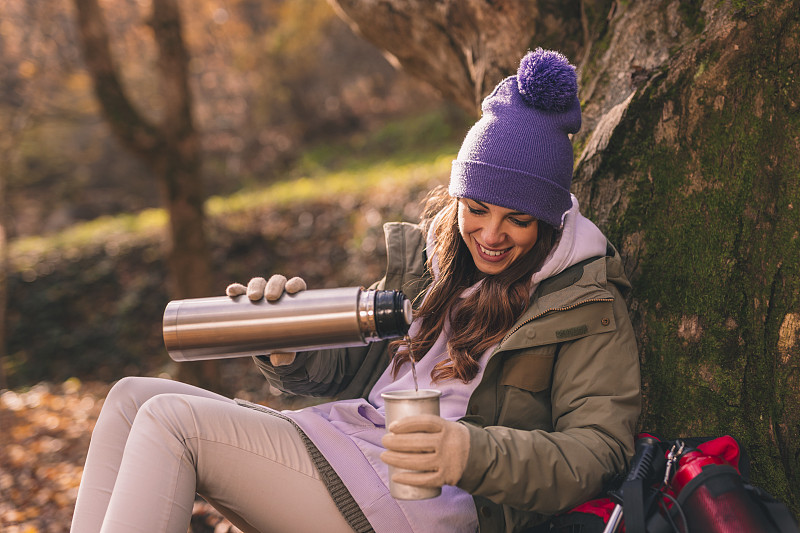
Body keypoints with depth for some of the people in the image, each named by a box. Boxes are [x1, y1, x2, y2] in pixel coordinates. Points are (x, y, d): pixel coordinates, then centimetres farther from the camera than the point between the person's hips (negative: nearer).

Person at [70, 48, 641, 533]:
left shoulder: (586, 304, -1)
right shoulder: (427, 260, 17)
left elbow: (600, 449, -12)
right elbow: (351, 367, 21)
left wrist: (474, 454, -29)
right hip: (344, 446, 8)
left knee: (171, 420, -20)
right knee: (133, 397, -4)